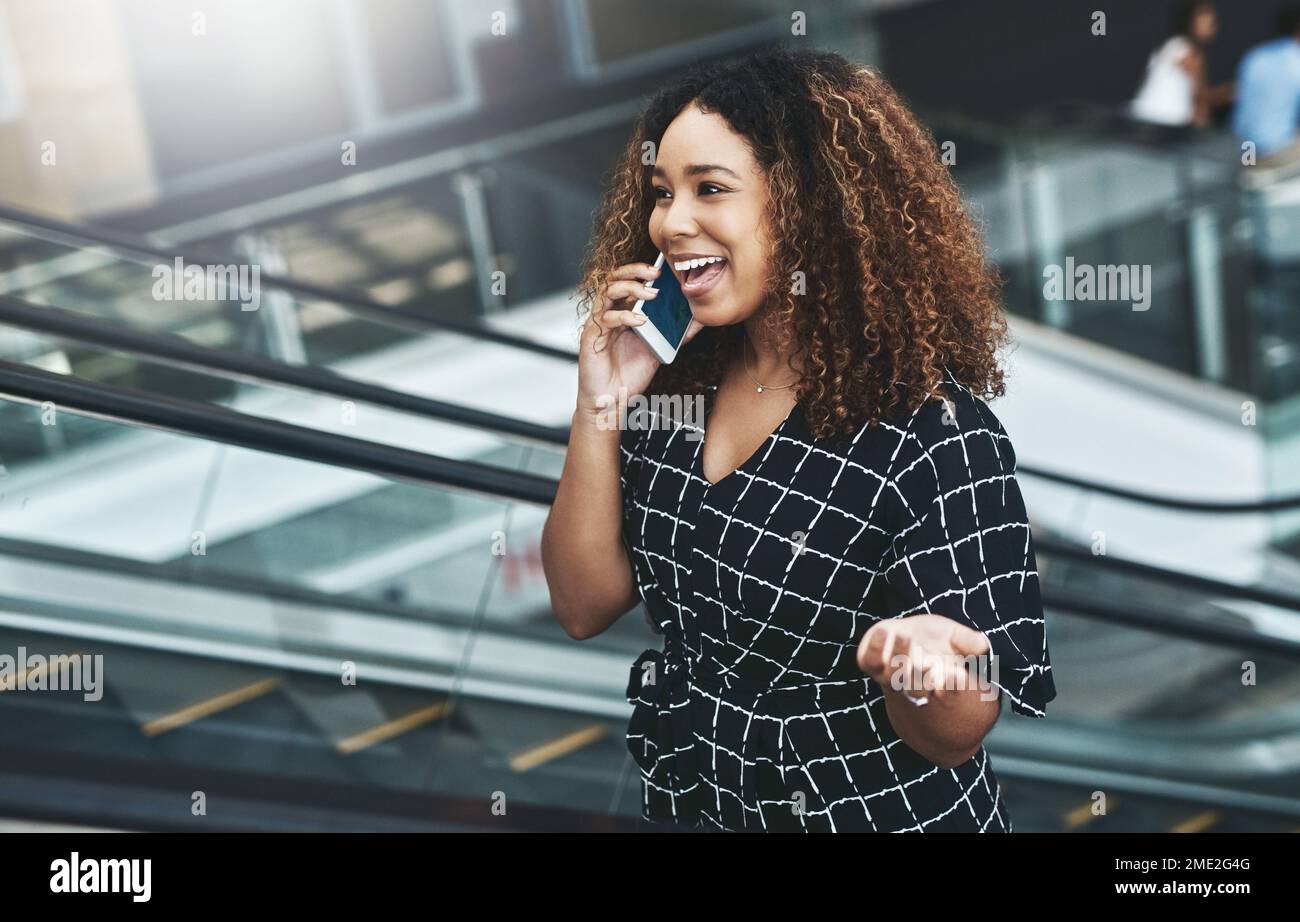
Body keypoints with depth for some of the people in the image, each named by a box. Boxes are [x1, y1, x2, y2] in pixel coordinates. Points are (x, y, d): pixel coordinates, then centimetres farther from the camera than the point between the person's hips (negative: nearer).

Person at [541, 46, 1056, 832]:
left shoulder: (935, 436, -21)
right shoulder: (674, 382, -4)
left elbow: (951, 737, -16)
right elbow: (585, 605, -2)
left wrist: (914, 664, -38)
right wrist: (599, 406, -13)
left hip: (872, 813, -5)